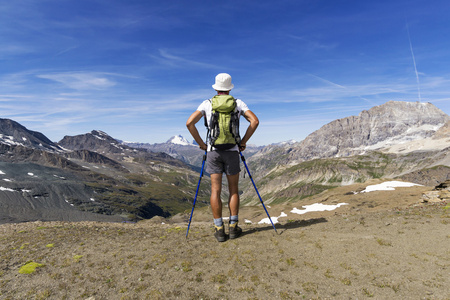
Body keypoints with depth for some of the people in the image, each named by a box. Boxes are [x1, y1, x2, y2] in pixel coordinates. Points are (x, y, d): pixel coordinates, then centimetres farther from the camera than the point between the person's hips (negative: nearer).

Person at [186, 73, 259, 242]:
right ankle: (233, 227, 15)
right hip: (232, 151, 0)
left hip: (213, 151, 0)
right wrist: (243, 142, 2)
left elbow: (189, 123, -6)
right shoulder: (238, 103, 6)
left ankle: (219, 230, 9)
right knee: (233, 190, 11)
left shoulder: (207, 104, 4)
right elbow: (254, 121, -4)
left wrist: (201, 144, 3)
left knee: (215, 190, 5)